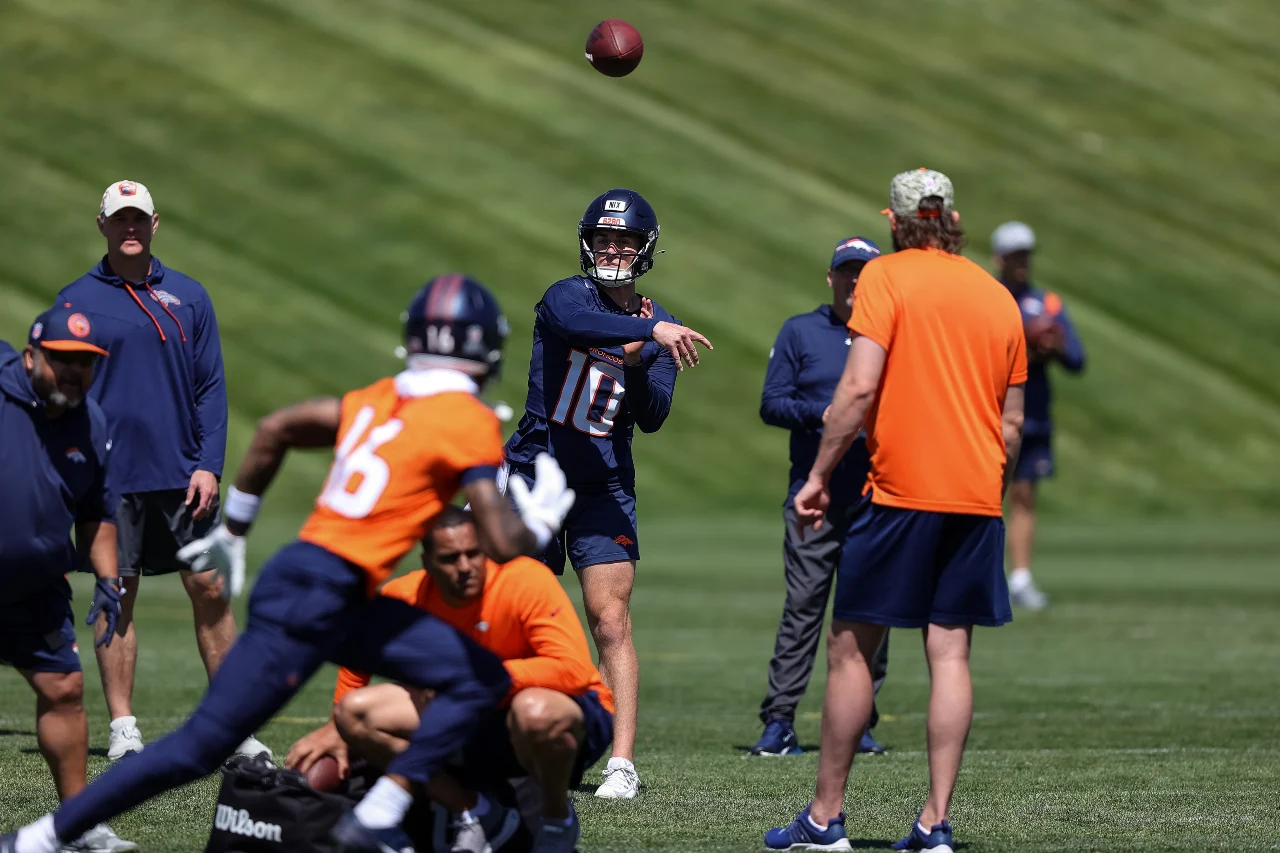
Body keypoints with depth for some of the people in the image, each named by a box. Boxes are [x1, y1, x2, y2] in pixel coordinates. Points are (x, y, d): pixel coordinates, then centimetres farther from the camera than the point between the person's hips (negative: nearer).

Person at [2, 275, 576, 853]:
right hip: (310, 603, -9)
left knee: (482, 680, 10)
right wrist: (542, 518, 6)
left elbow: (275, 429, 20)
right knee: (200, 748, -4)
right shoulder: (469, 421, -10)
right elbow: (501, 545, -16)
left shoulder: (382, 398, 13)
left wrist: (231, 533, 29)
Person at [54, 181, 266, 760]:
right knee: (117, 599, 1)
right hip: (112, 476, -2)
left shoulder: (189, 298, 8)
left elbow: (211, 387, 7)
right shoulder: (76, 302, 3)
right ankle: (122, 728, 7)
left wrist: (209, 465, -4)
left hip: (183, 475, 2)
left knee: (209, 591, 0)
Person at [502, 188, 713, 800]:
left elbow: (652, 417, -1)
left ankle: (622, 763, -9)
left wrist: (637, 363, -18)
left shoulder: (659, 330, 7)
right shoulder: (566, 297, -6)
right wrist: (651, 331, -46)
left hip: (604, 486, 2)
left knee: (611, 624, -8)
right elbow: (577, 324, -32)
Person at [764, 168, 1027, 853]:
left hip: (900, 491, -5)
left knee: (851, 647, 3)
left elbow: (859, 387, -14)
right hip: (978, 497, 5)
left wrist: (820, 474, -7)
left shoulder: (886, 277, -3)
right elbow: (1012, 423, 14)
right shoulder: (998, 297, 13)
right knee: (949, 654, 4)